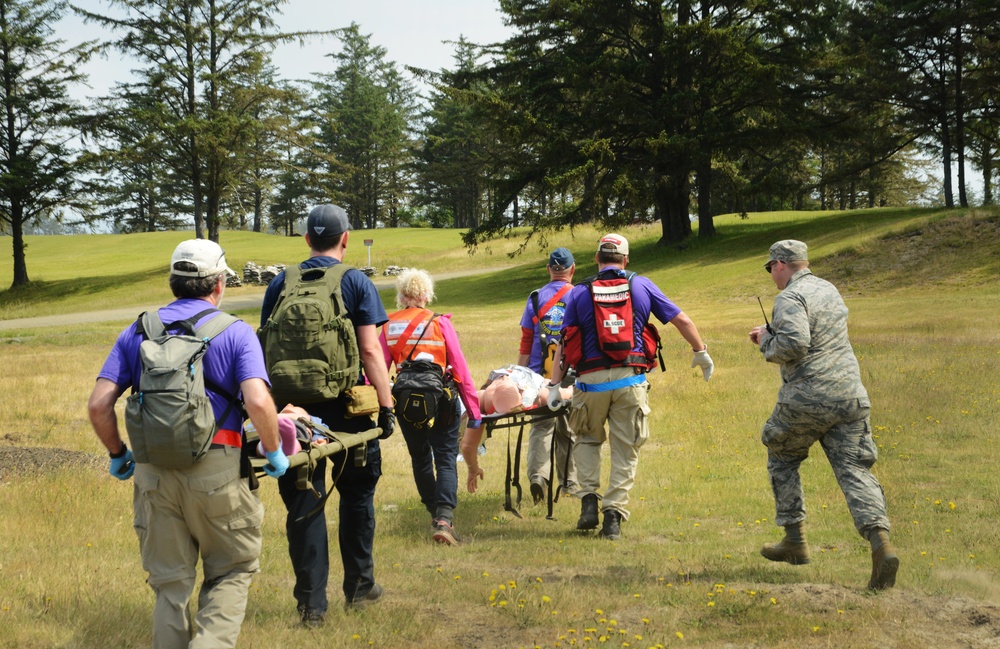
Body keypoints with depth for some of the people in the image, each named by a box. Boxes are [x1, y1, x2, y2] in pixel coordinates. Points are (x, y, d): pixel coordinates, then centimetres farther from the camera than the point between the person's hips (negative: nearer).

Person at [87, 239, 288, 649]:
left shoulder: (138, 331, 8)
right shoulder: (235, 332, -1)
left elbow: (98, 405, 1)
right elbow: (258, 402, -15)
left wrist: (118, 454, 16)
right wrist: (274, 452, 1)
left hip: (154, 472, 3)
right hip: (217, 471, -3)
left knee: (170, 583, 13)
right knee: (231, 574, 12)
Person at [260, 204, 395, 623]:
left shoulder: (280, 284, 6)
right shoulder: (356, 283, -3)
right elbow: (370, 350, -9)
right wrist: (386, 405, -5)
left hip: (294, 407, 2)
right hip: (347, 408, -2)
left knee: (304, 502, 5)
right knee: (356, 494, 16)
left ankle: (311, 602, 5)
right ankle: (358, 587, 24)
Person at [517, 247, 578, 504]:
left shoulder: (535, 298, 2)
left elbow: (526, 341, 2)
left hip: (539, 374, 0)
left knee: (541, 426, 2)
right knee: (568, 429, 13)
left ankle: (538, 473, -19)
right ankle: (569, 481, 21)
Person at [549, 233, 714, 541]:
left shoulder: (580, 293, 5)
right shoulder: (641, 286, 7)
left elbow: (563, 344, 2)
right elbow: (682, 320, 11)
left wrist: (555, 386, 4)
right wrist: (701, 352, 25)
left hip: (592, 381, 0)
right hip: (631, 380, 0)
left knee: (587, 438, 23)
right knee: (625, 450, 9)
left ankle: (589, 499, 8)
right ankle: (614, 516, 4)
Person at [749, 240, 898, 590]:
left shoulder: (790, 297, -10)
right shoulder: (829, 290, 17)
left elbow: (793, 345, -24)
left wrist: (766, 341, -5)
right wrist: (772, 334, 26)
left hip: (806, 400, -6)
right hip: (850, 396, 6)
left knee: (782, 458, 19)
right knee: (854, 470, 0)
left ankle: (794, 541, 22)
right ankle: (881, 543, -22)